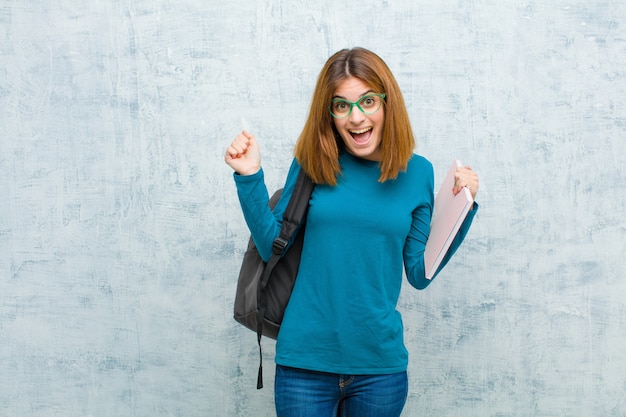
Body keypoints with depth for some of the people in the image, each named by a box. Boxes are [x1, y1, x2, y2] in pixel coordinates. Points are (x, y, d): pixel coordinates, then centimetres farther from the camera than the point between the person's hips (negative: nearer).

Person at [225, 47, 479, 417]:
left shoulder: (416, 172, 0)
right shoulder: (312, 163, -3)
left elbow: (420, 274, 2)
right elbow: (271, 247, -1)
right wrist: (250, 177, -9)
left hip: (380, 364, 1)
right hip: (305, 361, -1)